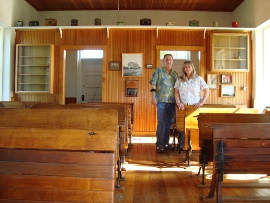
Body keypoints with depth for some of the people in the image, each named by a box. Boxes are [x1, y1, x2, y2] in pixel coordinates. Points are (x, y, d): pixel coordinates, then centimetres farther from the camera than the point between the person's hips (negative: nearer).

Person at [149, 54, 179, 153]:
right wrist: (153, 97, -14)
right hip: (161, 101, -5)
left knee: (169, 123, 9)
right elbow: (153, 84, -5)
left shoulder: (175, 74, 15)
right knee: (161, 123, -5)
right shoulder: (158, 71, 2)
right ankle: (159, 144, 2)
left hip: (172, 101, 5)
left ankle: (166, 142, 20)